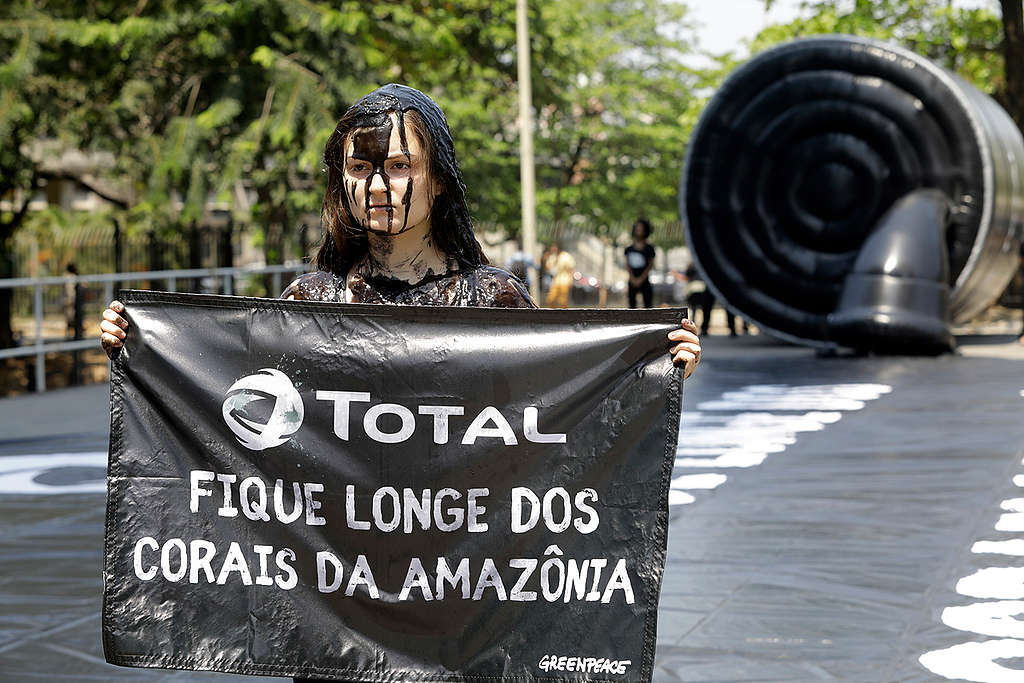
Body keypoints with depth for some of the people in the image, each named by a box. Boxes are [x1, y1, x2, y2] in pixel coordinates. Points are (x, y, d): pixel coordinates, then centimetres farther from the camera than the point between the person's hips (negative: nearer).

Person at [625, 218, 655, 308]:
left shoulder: (649, 249, -1)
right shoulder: (629, 249, 6)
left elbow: (650, 265, -2)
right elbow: (628, 265, 3)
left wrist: (641, 279, -10)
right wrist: (632, 278, -10)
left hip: (645, 282, -2)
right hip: (632, 282, 2)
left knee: (647, 306, -5)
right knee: (632, 305, 3)